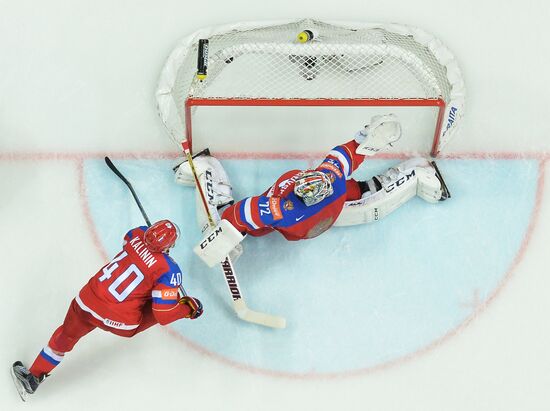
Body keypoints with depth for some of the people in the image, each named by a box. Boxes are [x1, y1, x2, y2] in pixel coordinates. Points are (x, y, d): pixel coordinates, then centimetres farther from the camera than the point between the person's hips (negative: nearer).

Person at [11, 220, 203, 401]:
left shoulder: (139, 233, -6)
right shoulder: (169, 271, -18)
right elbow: (164, 314, -15)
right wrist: (189, 307, 1)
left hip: (88, 302, 4)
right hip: (122, 324, -4)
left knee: (66, 335, 31)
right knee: (165, 302, 14)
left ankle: (33, 377, 42)